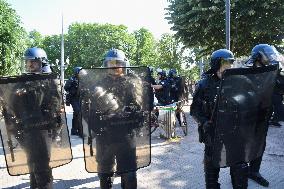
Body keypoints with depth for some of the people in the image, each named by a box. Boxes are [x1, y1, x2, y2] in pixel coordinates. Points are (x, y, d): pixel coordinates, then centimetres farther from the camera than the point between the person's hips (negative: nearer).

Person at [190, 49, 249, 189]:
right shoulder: (204, 84, -6)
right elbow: (195, 110, -6)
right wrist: (204, 123, -20)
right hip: (213, 133, -3)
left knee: (240, 167, 7)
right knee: (212, 166, 11)